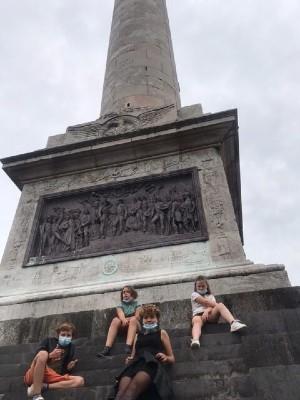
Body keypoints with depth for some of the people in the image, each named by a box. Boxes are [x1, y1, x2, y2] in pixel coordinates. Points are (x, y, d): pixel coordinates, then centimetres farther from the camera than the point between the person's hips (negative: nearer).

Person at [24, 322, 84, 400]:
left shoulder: (71, 347, 16)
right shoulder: (48, 341, 10)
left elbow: (66, 370, 14)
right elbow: (39, 357, 1)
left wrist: (69, 367, -8)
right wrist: (50, 355, -13)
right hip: (33, 377, -3)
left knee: (80, 380, -21)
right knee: (43, 354, -33)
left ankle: (43, 386, -24)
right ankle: (36, 393, -31)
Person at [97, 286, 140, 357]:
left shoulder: (137, 304, 12)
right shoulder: (120, 306, 15)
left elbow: (137, 317, -3)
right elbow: (120, 314, -8)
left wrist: (128, 319, -19)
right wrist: (124, 320, -30)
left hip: (136, 325, -2)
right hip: (123, 326, 2)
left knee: (133, 319, -33)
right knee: (115, 320, -28)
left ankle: (128, 347, -53)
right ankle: (107, 348, -42)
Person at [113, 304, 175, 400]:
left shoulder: (161, 333, 23)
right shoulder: (138, 335, 32)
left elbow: (172, 359, 19)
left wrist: (165, 358, -5)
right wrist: (129, 360, 8)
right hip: (135, 365, 4)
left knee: (133, 388, -39)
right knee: (121, 392, -34)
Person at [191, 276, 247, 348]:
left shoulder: (210, 296, 29)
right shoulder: (194, 294, 20)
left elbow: (212, 306, 6)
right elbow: (205, 302, 1)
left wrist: (207, 310, -17)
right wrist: (217, 304, -4)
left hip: (210, 314, 3)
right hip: (198, 314, -3)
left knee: (220, 306, -28)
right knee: (197, 321, -42)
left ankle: (233, 323, -55)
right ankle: (195, 340, -73)